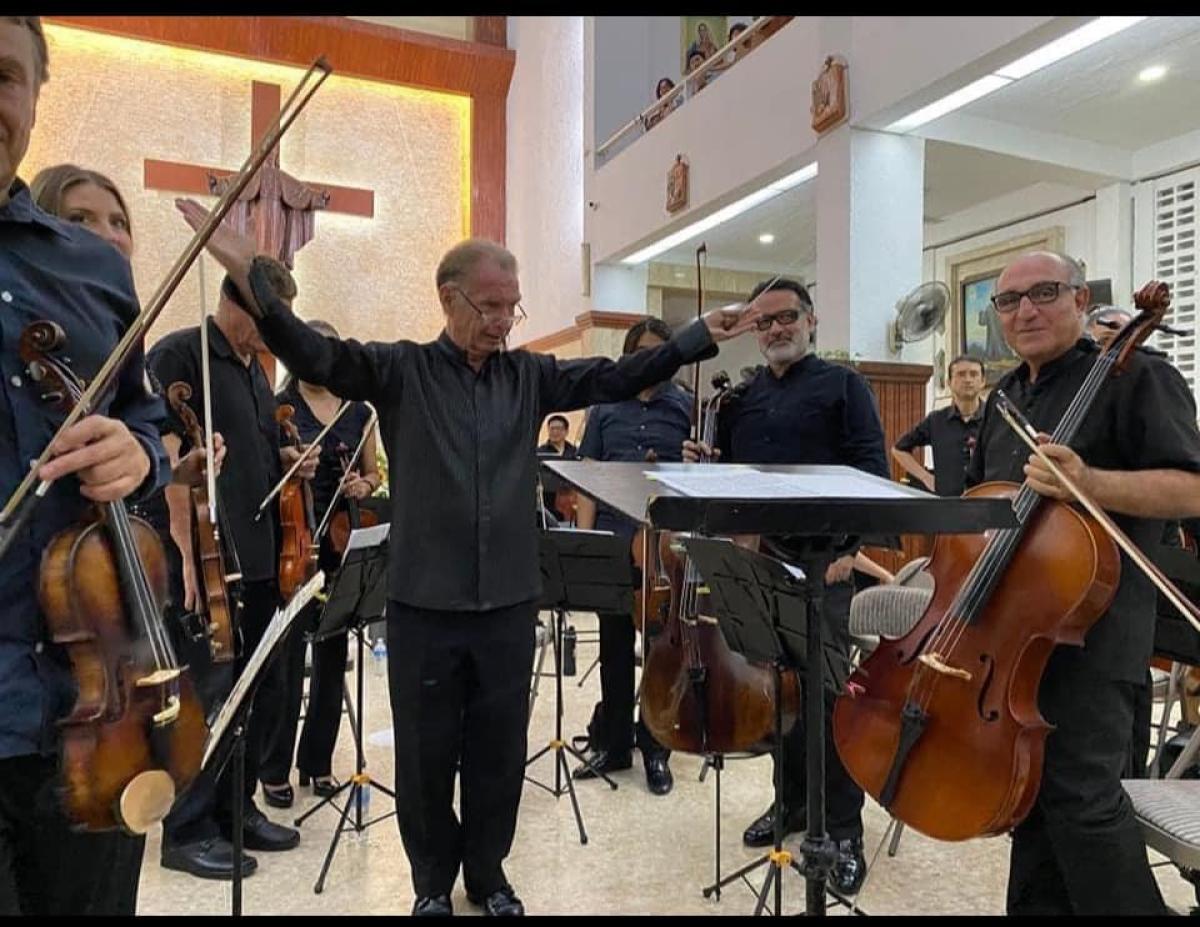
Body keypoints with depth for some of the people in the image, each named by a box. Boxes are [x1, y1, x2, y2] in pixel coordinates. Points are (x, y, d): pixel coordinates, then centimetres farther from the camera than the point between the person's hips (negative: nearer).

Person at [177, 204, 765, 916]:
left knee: (500, 749, 15)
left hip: (510, 602, 2)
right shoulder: (400, 370, -2)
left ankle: (489, 872, 37)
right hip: (424, 602, -2)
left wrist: (703, 336, -1)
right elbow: (313, 353, -15)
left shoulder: (530, 376, 5)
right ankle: (434, 878, 36)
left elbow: (621, 377, 4)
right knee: (426, 751, 12)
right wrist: (247, 271, -27)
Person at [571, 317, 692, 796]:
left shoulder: (687, 407, 3)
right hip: (612, 543, 2)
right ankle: (613, 744, 27)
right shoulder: (606, 408, 8)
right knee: (614, 649, 12)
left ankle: (655, 748, 23)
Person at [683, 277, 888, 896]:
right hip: (756, 559, 5)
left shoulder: (841, 385, 2)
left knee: (828, 692, -2)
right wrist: (701, 464, -2)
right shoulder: (740, 398, 16)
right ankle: (793, 800, 30)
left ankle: (843, 831, 12)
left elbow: (871, 469, -7)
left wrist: (848, 546, -17)